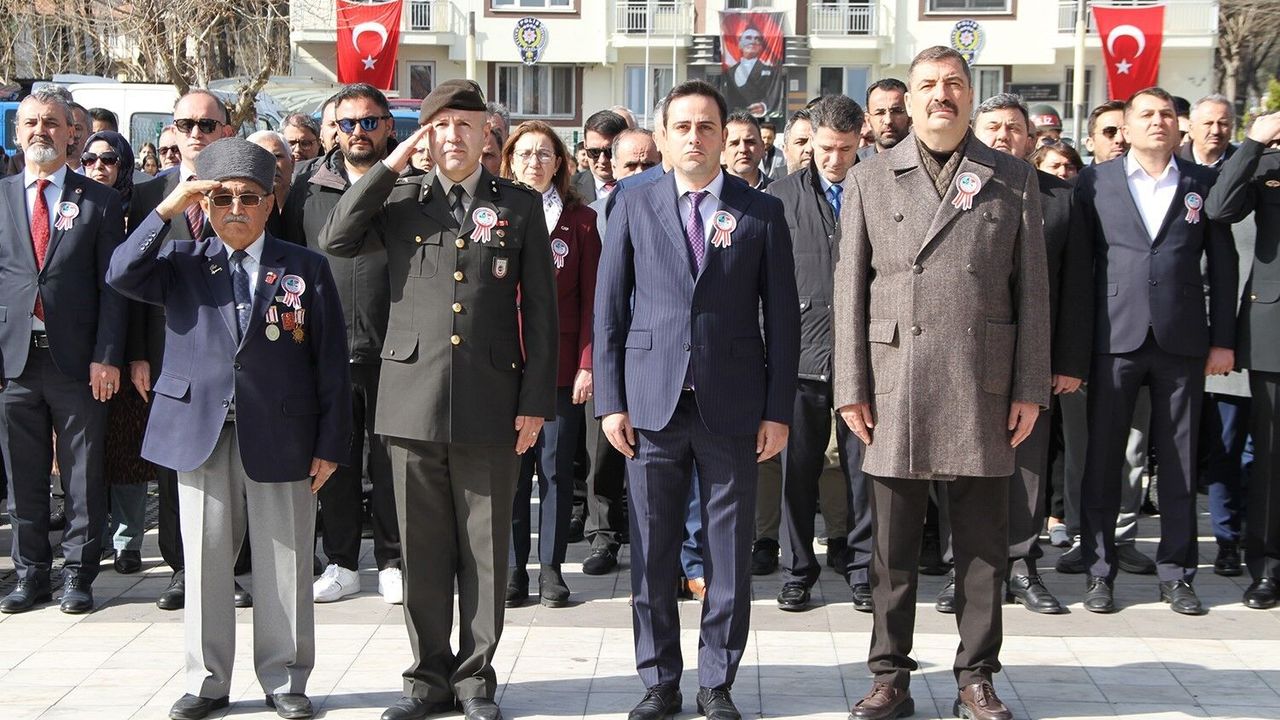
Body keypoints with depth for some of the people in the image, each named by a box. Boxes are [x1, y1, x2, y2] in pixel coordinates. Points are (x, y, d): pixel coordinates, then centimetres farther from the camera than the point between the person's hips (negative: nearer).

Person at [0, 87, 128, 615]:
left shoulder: (99, 201, 4)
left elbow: (112, 286, 0)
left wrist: (107, 357, -8)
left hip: (77, 358, -2)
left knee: (83, 475, 4)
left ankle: (78, 576, 13)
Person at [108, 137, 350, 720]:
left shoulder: (306, 269, 4)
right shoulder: (182, 262, 10)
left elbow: (331, 363, 2)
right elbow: (122, 275, -9)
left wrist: (329, 445, -3)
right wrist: (167, 211, -12)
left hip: (281, 438, -1)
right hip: (199, 436, 2)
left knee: (284, 566, 5)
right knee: (204, 563, 8)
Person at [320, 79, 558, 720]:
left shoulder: (520, 206, 6)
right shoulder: (400, 201, 10)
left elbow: (540, 308, 5)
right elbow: (334, 240, -5)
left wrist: (536, 400, -1)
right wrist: (391, 164, -6)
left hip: (490, 402, -1)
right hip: (413, 398, 1)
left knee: (485, 548, 6)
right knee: (423, 548, 8)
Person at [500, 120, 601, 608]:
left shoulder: (581, 221, 4)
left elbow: (591, 299, 2)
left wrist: (587, 364, -6)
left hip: (561, 364, 0)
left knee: (557, 467, 5)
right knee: (510, 467, 3)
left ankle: (552, 567, 14)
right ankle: (513, 567, 12)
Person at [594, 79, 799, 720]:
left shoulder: (762, 211, 5)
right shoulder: (634, 207, 6)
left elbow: (781, 317, 4)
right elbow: (608, 308, 6)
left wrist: (778, 410, -1)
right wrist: (610, 401, -1)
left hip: (731, 407, 0)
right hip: (651, 405, 1)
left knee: (730, 554, 6)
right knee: (651, 553, 6)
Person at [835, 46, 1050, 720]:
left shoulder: (1013, 179, 9)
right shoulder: (869, 180, 8)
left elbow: (1032, 290, 6)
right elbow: (850, 288, 5)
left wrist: (1031, 388, 1)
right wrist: (851, 387, -1)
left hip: (982, 387, 0)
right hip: (895, 386, 0)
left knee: (982, 545, 6)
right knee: (892, 545, 5)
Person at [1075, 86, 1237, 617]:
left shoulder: (1203, 183, 9)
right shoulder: (1095, 181, 6)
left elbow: (1223, 265, 8)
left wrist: (1223, 339, 3)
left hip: (1182, 341, 1)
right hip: (1115, 337, -1)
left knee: (1179, 462, 6)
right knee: (1103, 458, 2)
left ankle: (1176, 574, 15)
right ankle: (1099, 572, 12)